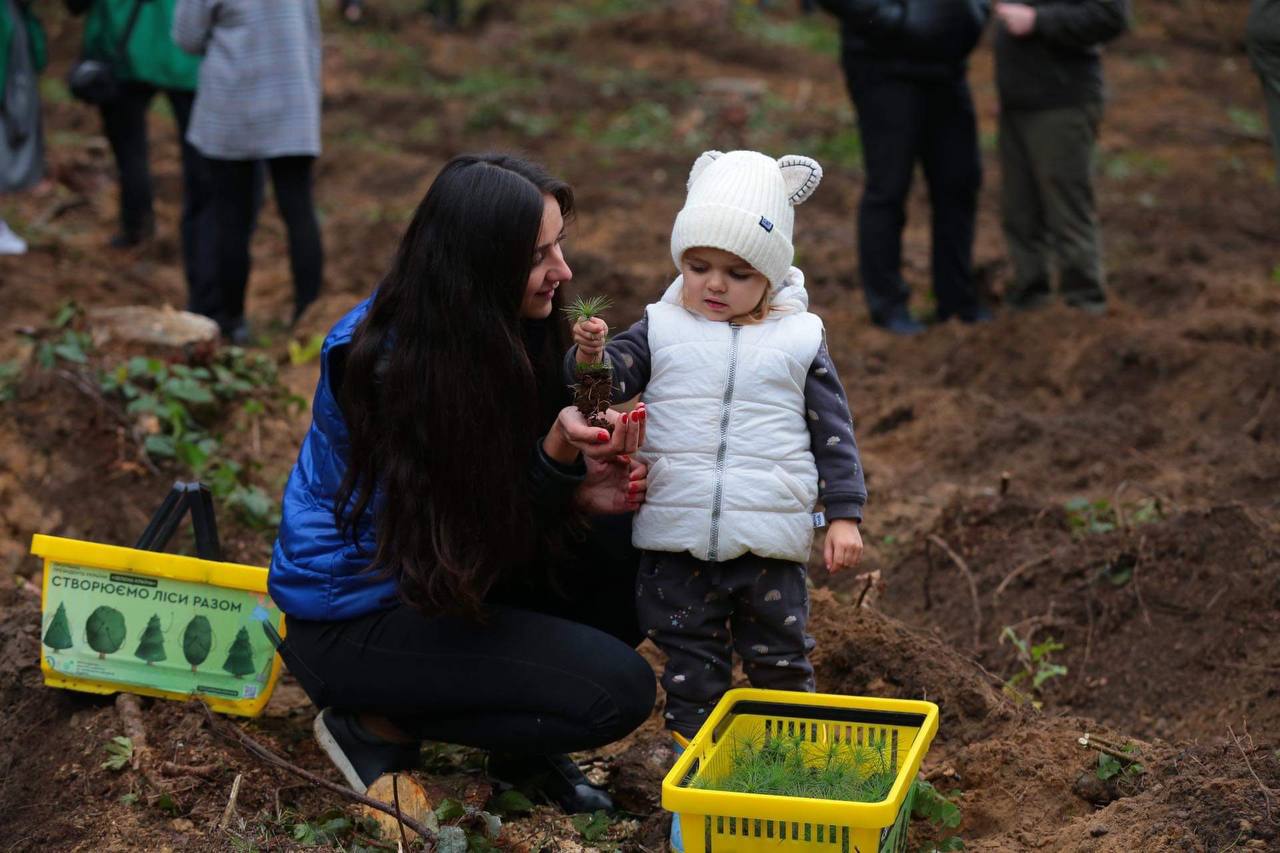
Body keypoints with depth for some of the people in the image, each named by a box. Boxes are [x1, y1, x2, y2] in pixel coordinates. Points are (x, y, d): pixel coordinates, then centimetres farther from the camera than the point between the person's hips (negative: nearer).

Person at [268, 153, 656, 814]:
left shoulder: (504, 335, -4)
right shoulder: (380, 362, -27)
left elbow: (507, 493, 6)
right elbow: (460, 532, -22)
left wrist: (581, 492, -16)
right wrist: (558, 453, -36)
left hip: (449, 576, 8)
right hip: (350, 617, -8)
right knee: (616, 690, -17)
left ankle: (522, 749, 9)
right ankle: (376, 726, -2)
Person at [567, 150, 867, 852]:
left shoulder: (798, 342, 1)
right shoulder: (662, 330, 4)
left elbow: (834, 433, 4)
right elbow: (607, 383, -1)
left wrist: (844, 515, -1)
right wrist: (589, 355, -23)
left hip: (768, 543, -1)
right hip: (675, 542, 1)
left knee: (780, 663, 10)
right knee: (691, 667, 9)